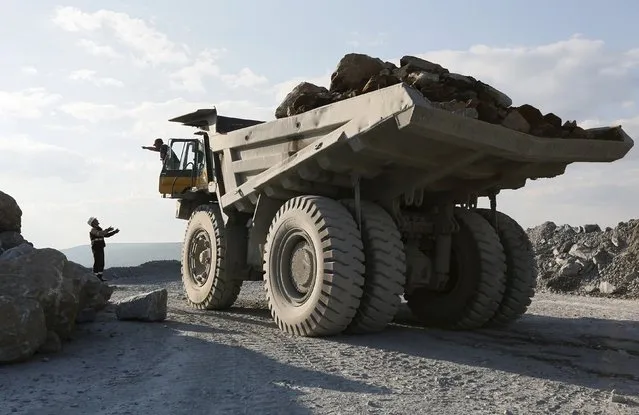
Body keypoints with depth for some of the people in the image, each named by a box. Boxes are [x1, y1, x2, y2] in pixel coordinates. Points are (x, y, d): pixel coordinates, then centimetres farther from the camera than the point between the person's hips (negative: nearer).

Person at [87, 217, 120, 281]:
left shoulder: (99, 229, 20)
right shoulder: (93, 230, -10)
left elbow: (106, 235, 25)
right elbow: (100, 234, -29)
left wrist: (115, 232, 16)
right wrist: (108, 229, -26)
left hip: (101, 249, 9)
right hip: (96, 249, -9)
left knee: (101, 264, 9)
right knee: (97, 263, -8)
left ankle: (100, 277, 14)